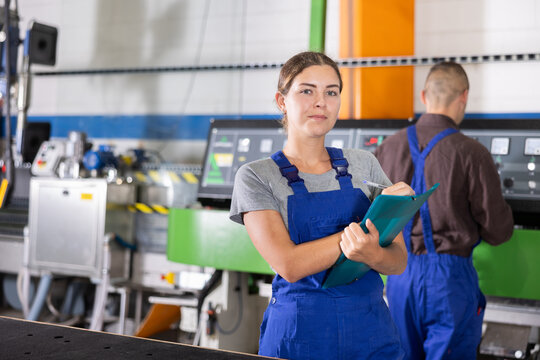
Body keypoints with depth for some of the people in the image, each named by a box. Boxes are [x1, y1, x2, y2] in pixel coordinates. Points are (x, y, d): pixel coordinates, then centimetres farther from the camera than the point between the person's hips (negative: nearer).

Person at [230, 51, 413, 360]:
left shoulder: (364, 165, 6)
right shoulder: (256, 177, -4)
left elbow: (398, 262, 2)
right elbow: (289, 265, -17)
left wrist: (372, 254, -23)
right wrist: (374, 219, -20)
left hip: (373, 332, 3)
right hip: (299, 334, -3)